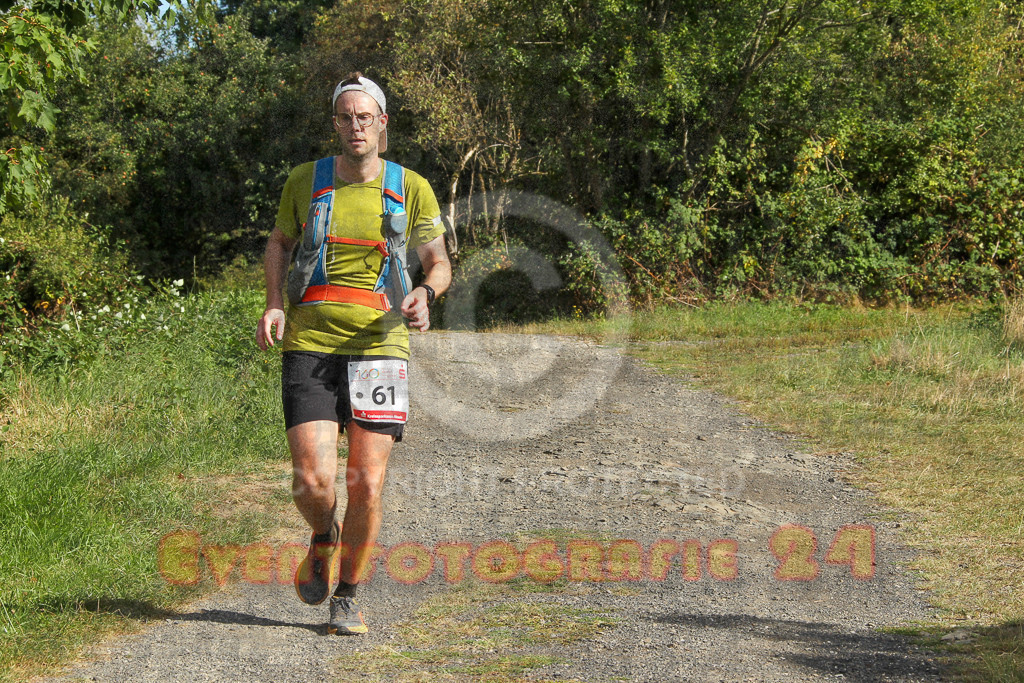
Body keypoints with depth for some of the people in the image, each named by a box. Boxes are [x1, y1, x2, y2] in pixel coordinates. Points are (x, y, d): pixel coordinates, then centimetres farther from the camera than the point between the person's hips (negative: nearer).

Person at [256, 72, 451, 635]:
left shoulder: (412, 189, 3)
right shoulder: (305, 181, 5)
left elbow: (438, 261, 11)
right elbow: (279, 243, 21)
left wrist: (424, 293, -12)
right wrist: (274, 305, 5)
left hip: (378, 346, 0)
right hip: (309, 344, 0)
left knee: (367, 486, -4)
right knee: (312, 481, -13)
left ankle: (347, 595, 18)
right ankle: (323, 541, 23)